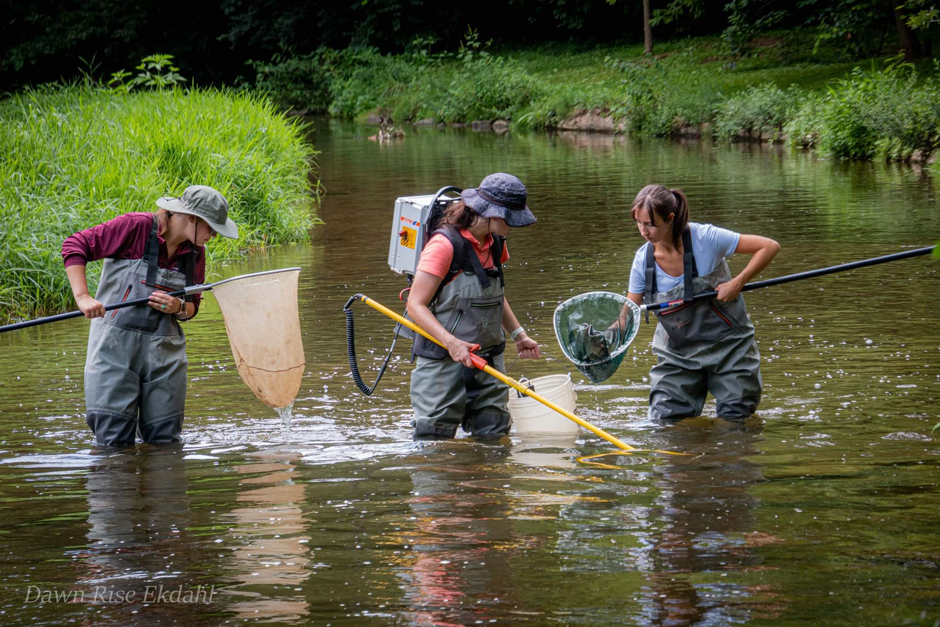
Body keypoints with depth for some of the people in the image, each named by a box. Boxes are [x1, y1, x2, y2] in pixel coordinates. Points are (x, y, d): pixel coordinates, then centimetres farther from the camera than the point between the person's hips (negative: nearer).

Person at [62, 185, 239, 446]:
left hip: (164, 354, 6)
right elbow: (74, 246, -9)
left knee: (165, 440, 3)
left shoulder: (195, 252, 10)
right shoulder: (136, 227, -9)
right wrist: (82, 297, -21)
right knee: (115, 443, -9)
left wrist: (179, 308, -5)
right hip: (116, 347, -5)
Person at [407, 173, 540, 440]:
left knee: (493, 435, 3)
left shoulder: (495, 244, 9)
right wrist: (451, 342, -29)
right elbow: (416, 305, -17)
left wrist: (518, 335, 17)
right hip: (444, 360, -7)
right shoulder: (445, 244, -16)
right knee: (434, 439, -7)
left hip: (488, 358, 7)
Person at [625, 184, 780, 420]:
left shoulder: (705, 238, -20)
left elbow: (770, 247, -16)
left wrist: (737, 283, -25)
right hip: (677, 354, 3)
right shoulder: (643, 260, -8)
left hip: (728, 347, -3)